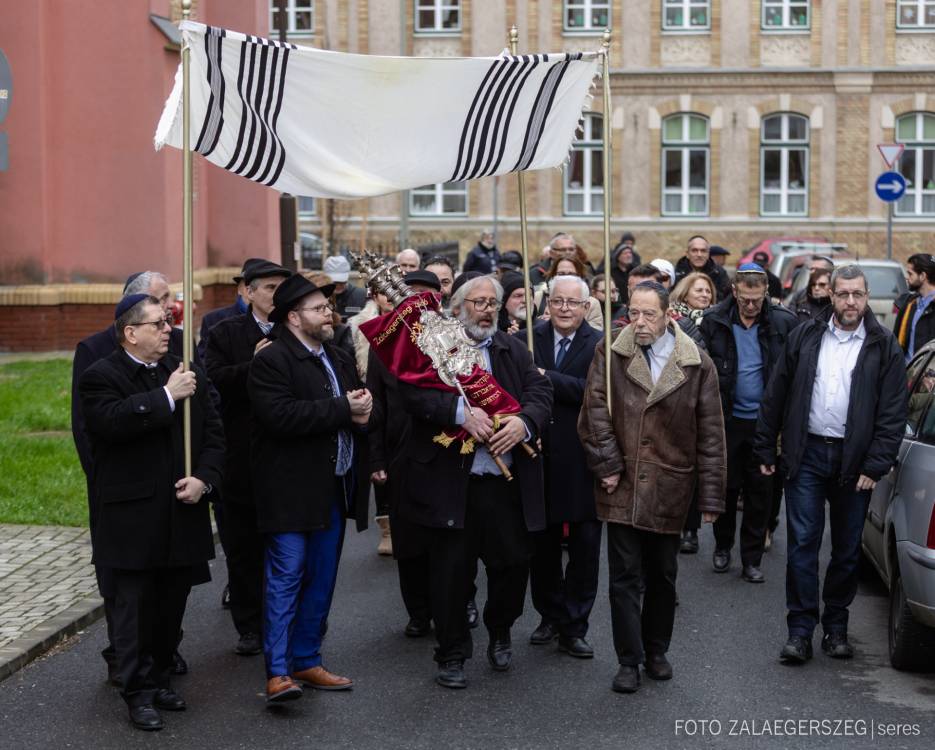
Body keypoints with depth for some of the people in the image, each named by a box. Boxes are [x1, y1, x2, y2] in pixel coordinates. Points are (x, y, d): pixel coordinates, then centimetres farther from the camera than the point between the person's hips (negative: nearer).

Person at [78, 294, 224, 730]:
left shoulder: (187, 374, 11)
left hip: (182, 514, 6)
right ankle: (139, 693, 9)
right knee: (135, 608, 1)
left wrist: (203, 478, -6)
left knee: (171, 605, 13)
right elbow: (112, 421, -26)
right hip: (133, 519, -5)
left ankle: (159, 678, 27)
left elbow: (213, 435, 11)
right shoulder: (101, 378, -6)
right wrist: (167, 396, -23)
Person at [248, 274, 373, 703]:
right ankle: (278, 672, -8)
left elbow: (363, 410, 21)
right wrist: (342, 409, -18)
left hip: (334, 489, 8)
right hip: (291, 491, -8)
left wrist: (363, 415, -6)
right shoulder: (271, 361, -9)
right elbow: (281, 415, -24)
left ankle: (306, 661, 21)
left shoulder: (340, 360, 18)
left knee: (321, 581, 11)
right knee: (285, 578, -9)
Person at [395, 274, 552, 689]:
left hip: (505, 483, 3)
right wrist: (460, 411, -26)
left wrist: (523, 421, -18)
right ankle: (452, 654, 18)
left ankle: (499, 632, 33)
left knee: (513, 562, 6)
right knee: (450, 571, 3)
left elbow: (541, 391, 2)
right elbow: (413, 392, -13)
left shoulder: (513, 349, 13)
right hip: (449, 481, -3)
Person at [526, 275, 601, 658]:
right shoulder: (529, 339, 3)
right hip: (540, 458, 2)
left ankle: (573, 627, 14)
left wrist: (546, 378, -19)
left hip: (583, 463, -2)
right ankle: (550, 615, 30)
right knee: (542, 544, 13)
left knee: (584, 547, 3)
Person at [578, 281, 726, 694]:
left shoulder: (696, 364, -2)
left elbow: (710, 434, -1)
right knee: (625, 577, 1)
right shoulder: (609, 354, -1)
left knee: (663, 576, 13)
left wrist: (710, 496, -3)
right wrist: (607, 465, -10)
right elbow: (594, 411, -3)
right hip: (622, 488, -1)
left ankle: (656, 651, 30)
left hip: (669, 490, 1)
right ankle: (629, 660, 10)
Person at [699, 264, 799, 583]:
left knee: (760, 491, 4)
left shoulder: (783, 322, -5)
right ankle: (722, 547, 29)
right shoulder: (713, 321, -3)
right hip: (727, 419, 0)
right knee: (726, 486, 10)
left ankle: (752, 559, 13)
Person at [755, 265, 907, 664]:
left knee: (847, 549, 9)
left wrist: (875, 465, -8)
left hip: (854, 460, 0)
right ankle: (800, 630, 1)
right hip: (807, 454, 0)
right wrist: (765, 449, 5)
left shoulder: (883, 347, 1)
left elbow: (894, 413, -2)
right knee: (802, 543, -3)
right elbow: (776, 395, 7)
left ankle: (836, 627, 22)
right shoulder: (805, 336, 4)